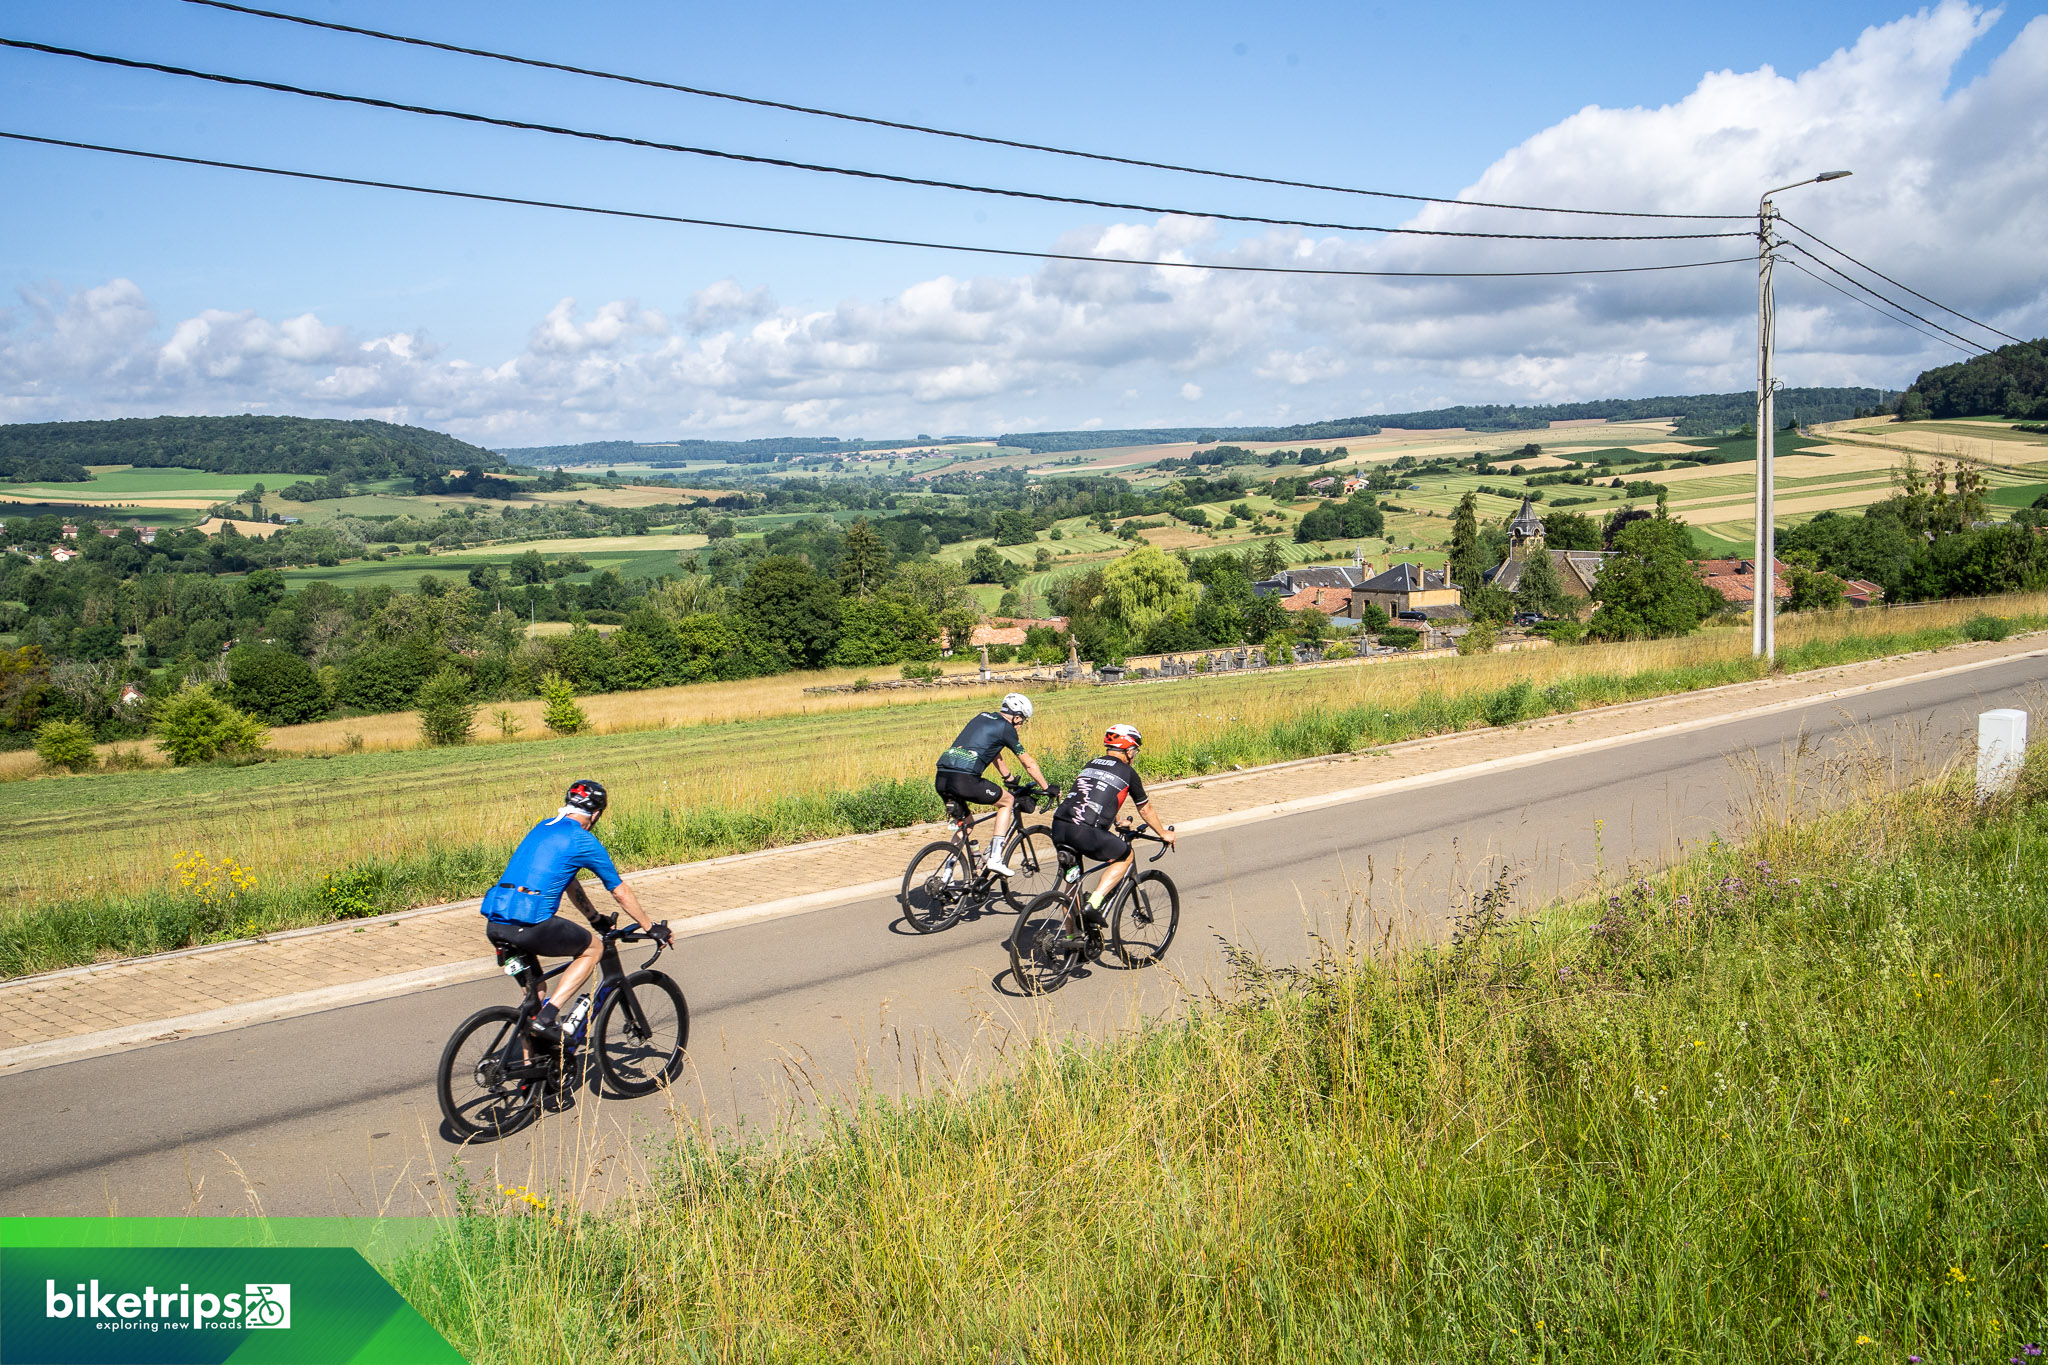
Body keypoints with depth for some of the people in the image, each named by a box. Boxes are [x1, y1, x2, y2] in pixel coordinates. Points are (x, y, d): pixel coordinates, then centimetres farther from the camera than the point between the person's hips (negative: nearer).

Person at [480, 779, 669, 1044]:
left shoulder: (543, 828, 23)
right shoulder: (583, 841, 1)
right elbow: (621, 893, 9)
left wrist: (597, 919, 46)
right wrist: (652, 928, 21)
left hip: (494, 924, 8)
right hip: (529, 925, -8)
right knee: (593, 948, 14)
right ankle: (545, 1018, 1)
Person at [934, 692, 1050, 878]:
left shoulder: (983, 717, 28)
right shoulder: (1006, 728, 6)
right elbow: (1029, 763, 14)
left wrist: (1010, 780, 52)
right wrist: (1048, 788, 26)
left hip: (941, 779, 7)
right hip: (964, 779, -7)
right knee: (1007, 801, 16)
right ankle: (995, 858, 8)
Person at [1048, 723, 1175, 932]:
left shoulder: (1090, 765, 26)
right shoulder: (1127, 772, 10)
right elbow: (1145, 809, 23)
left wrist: (1118, 825, 59)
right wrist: (1164, 833, 40)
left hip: (1059, 827, 6)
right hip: (1086, 833, -6)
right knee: (1126, 856, 19)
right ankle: (1093, 904, 4)